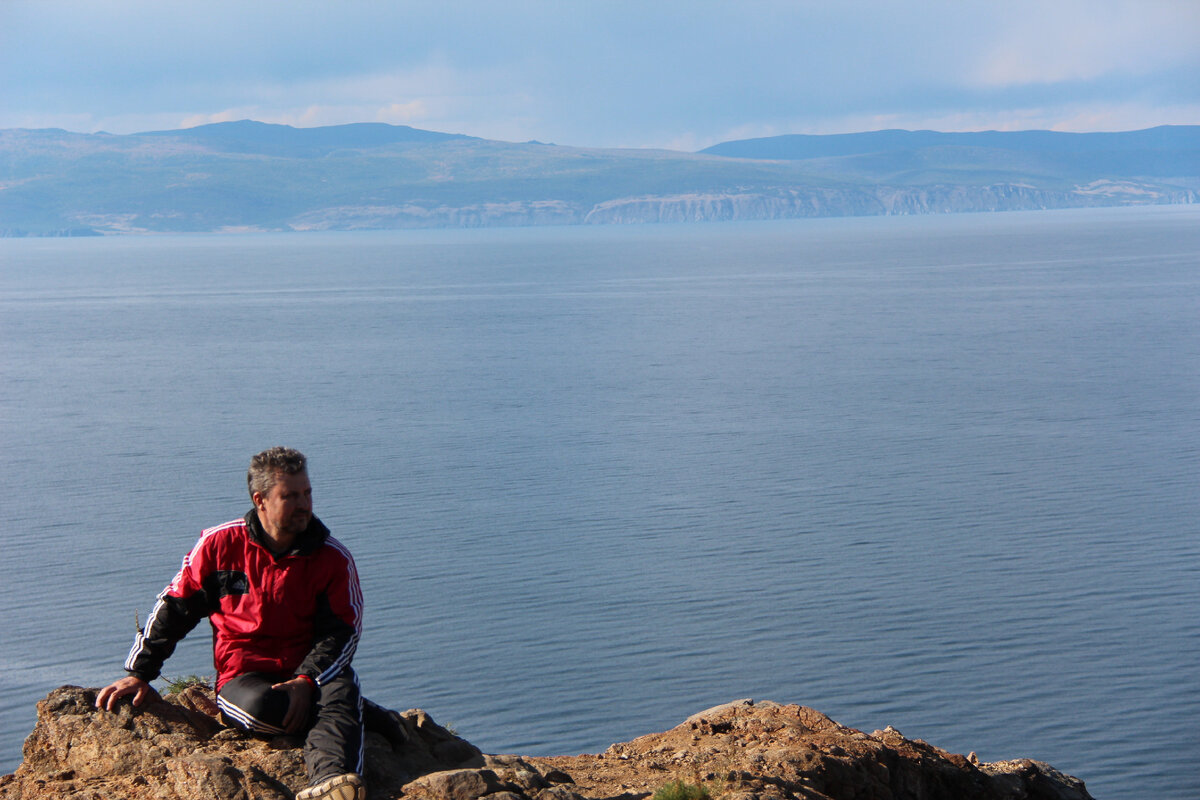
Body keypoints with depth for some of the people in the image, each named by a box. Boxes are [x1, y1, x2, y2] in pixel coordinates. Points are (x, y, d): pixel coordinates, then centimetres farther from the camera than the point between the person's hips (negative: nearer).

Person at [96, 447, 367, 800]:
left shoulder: (333, 557, 2)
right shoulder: (220, 544, 2)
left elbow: (342, 630, -2)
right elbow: (173, 608, 9)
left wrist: (307, 682, -19)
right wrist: (139, 674, 7)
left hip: (311, 675, 0)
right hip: (243, 675, 0)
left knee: (342, 690, -37)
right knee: (261, 706, -38)